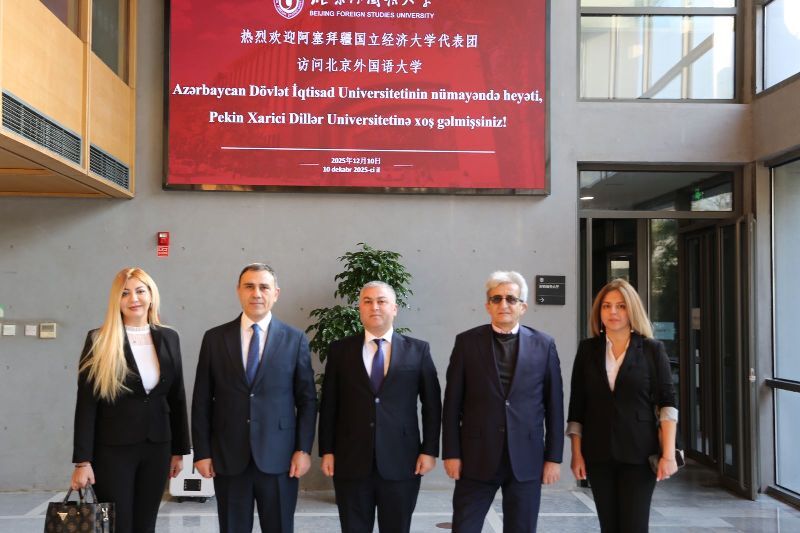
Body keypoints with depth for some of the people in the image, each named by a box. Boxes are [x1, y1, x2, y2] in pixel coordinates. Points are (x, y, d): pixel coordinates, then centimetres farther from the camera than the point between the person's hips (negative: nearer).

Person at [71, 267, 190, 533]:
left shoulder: (169, 337, 5)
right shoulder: (99, 340, -6)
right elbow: (86, 404, -8)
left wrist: (179, 449, 9)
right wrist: (82, 461, -12)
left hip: (157, 447, 4)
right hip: (113, 450, -3)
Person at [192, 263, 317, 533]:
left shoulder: (295, 339, 1)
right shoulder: (214, 338, 3)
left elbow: (307, 400, 3)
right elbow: (202, 401, 4)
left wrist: (304, 449, -3)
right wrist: (202, 452, 0)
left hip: (278, 457, -1)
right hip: (228, 457, 1)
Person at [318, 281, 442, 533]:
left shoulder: (418, 350, 3)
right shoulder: (340, 350, 5)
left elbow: (432, 404, 3)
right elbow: (329, 405, 6)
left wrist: (429, 450, -2)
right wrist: (327, 451, 1)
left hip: (401, 462, 0)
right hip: (351, 462, 1)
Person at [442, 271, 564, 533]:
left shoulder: (544, 344, 3)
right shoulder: (467, 342, 1)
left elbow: (554, 405, 4)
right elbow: (452, 403, 1)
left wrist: (554, 457, 2)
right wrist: (451, 452, -2)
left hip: (526, 459, 1)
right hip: (477, 458, -1)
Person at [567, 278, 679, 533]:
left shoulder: (652, 350, -1)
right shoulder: (588, 349, 4)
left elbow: (667, 402, -4)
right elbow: (576, 406, 5)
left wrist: (668, 454, -11)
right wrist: (576, 453, 1)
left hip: (639, 454, -2)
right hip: (598, 454, 2)